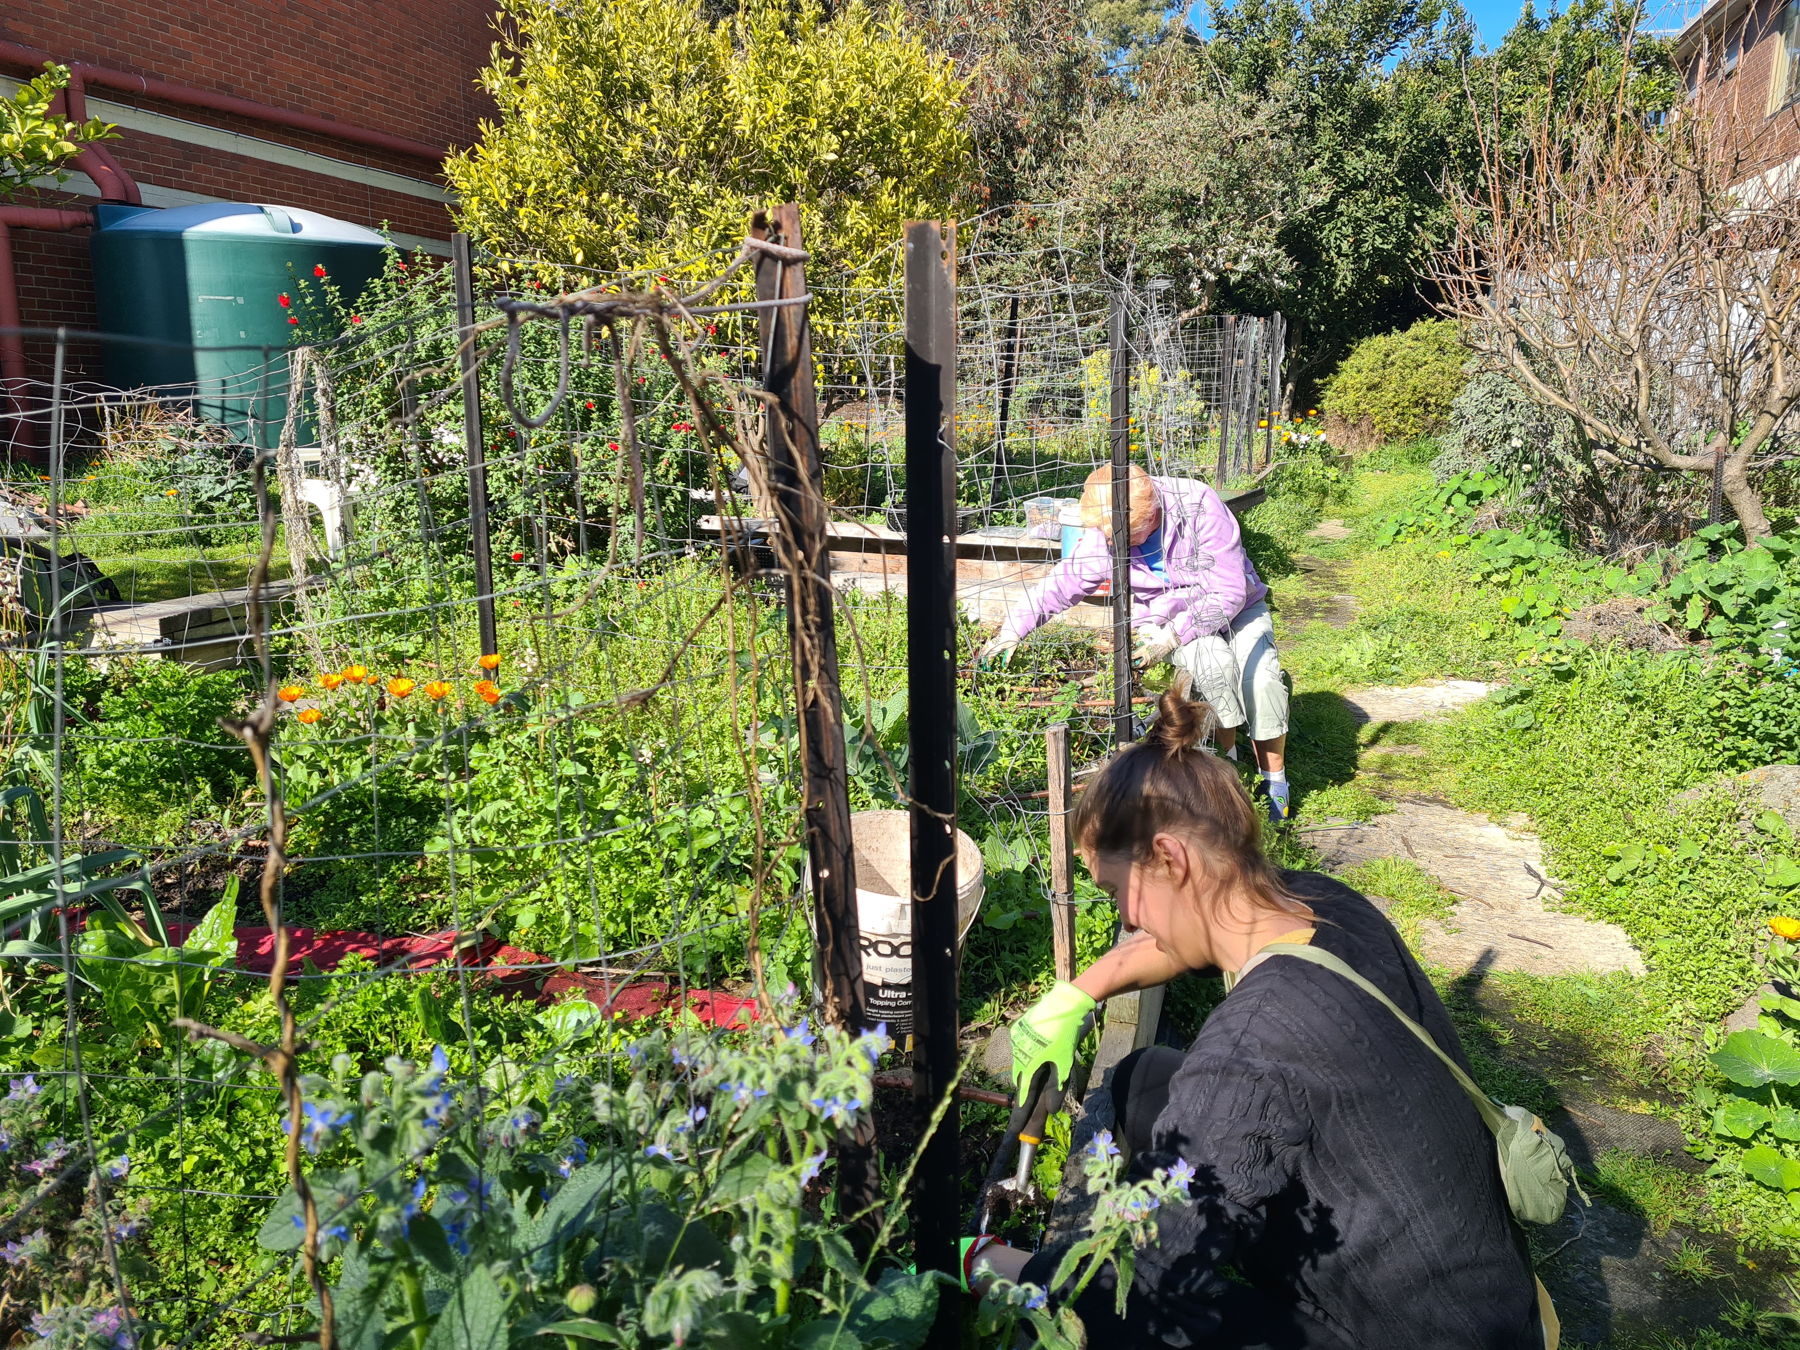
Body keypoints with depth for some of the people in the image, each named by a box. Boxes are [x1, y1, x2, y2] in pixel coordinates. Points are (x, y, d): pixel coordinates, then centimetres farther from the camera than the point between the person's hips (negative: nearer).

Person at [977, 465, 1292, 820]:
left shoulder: (1200, 507, -26)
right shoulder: (1104, 536, -15)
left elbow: (1229, 592, -24)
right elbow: (1062, 582, -3)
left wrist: (1173, 635, -28)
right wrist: (1013, 628, -13)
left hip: (1236, 609, -1)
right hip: (1161, 622, 1)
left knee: (1261, 677, -27)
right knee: (1215, 661, -32)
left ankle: (1274, 780, -6)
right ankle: (1226, 760, -13)